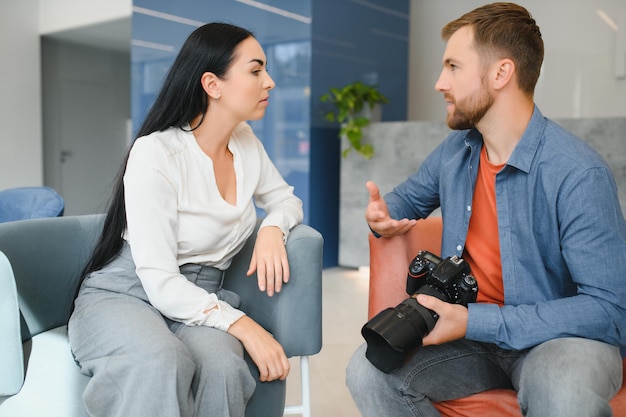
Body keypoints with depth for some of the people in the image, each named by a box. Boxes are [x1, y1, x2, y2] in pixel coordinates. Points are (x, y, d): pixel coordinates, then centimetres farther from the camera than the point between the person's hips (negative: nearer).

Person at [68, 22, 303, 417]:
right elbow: (160, 283, -20)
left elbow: (287, 200, 16)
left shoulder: (246, 142, 4)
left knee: (222, 364, -31)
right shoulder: (155, 153, -17)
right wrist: (244, 326, -29)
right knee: (162, 362, -39)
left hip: (203, 302, 5)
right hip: (123, 296, -5)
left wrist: (272, 229, -8)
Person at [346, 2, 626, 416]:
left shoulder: (578, 174, -19)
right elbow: (409, 196, 21)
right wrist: (385, 215, -5)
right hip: (474, 328, 6)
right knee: (368, 371, -16)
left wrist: (475, 321, -26)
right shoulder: (455, 152, 1)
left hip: (562, 335, -5)